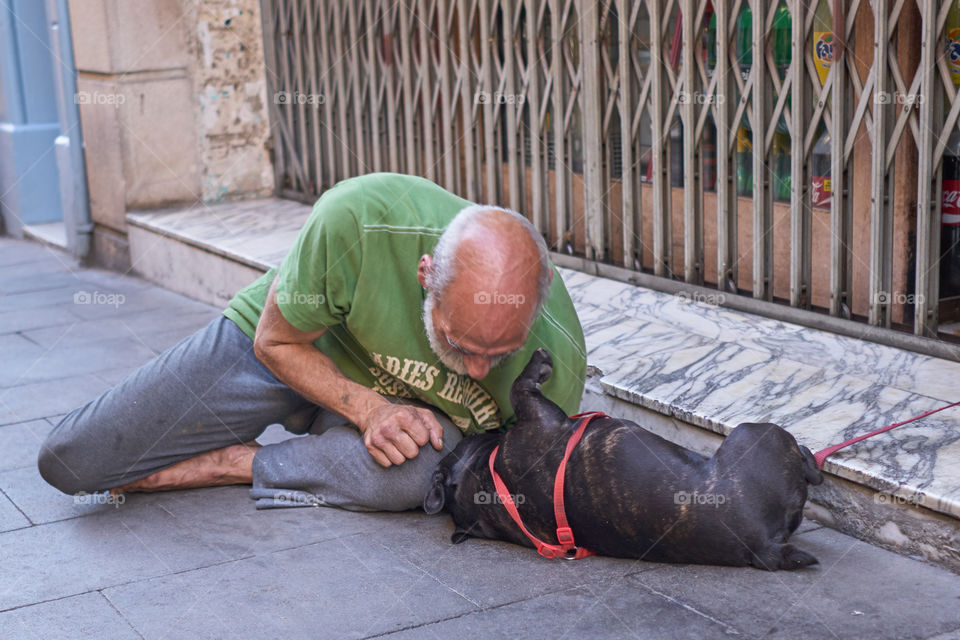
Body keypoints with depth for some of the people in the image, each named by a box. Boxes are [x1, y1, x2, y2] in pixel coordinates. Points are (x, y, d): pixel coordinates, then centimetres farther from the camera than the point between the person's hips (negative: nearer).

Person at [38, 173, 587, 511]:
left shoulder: (557, 355, -31)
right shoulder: (358, 218, -38)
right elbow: (275, 341, -19)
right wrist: (367, 409, -32)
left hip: (401, 397, 1)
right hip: (287, 349, -1)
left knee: (414, 471, -39)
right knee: (71, 461, -6)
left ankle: (230, 464, -13)